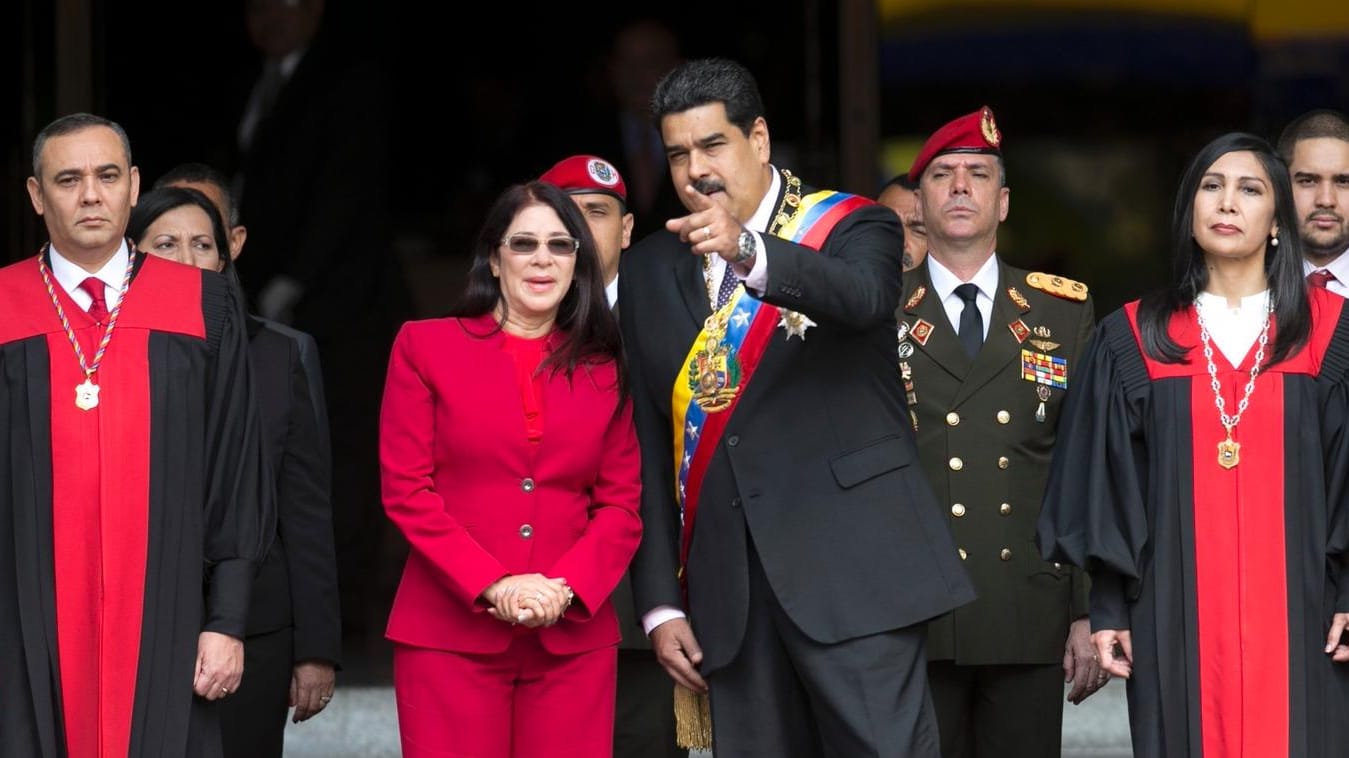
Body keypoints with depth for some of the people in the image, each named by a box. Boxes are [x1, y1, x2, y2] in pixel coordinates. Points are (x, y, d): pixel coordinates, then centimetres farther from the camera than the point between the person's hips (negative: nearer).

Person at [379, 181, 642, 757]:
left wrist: (565, 589, -10)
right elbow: (406, 490, -1)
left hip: (574, 636, 2)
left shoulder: (604, 370, 12)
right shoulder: (425, 346, 6)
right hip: (449, 631, -2)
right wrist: (492, 586, -12)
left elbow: (622, 503, 8)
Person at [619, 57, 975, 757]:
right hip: (728, 585, 4)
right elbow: (649, 445, 12)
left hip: (849, 566, -4)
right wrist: (660, 602, 5)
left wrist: (749, 252, -41)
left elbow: (864, 297, -23)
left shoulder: (851, 227, 2)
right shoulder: (649, 271, 14)